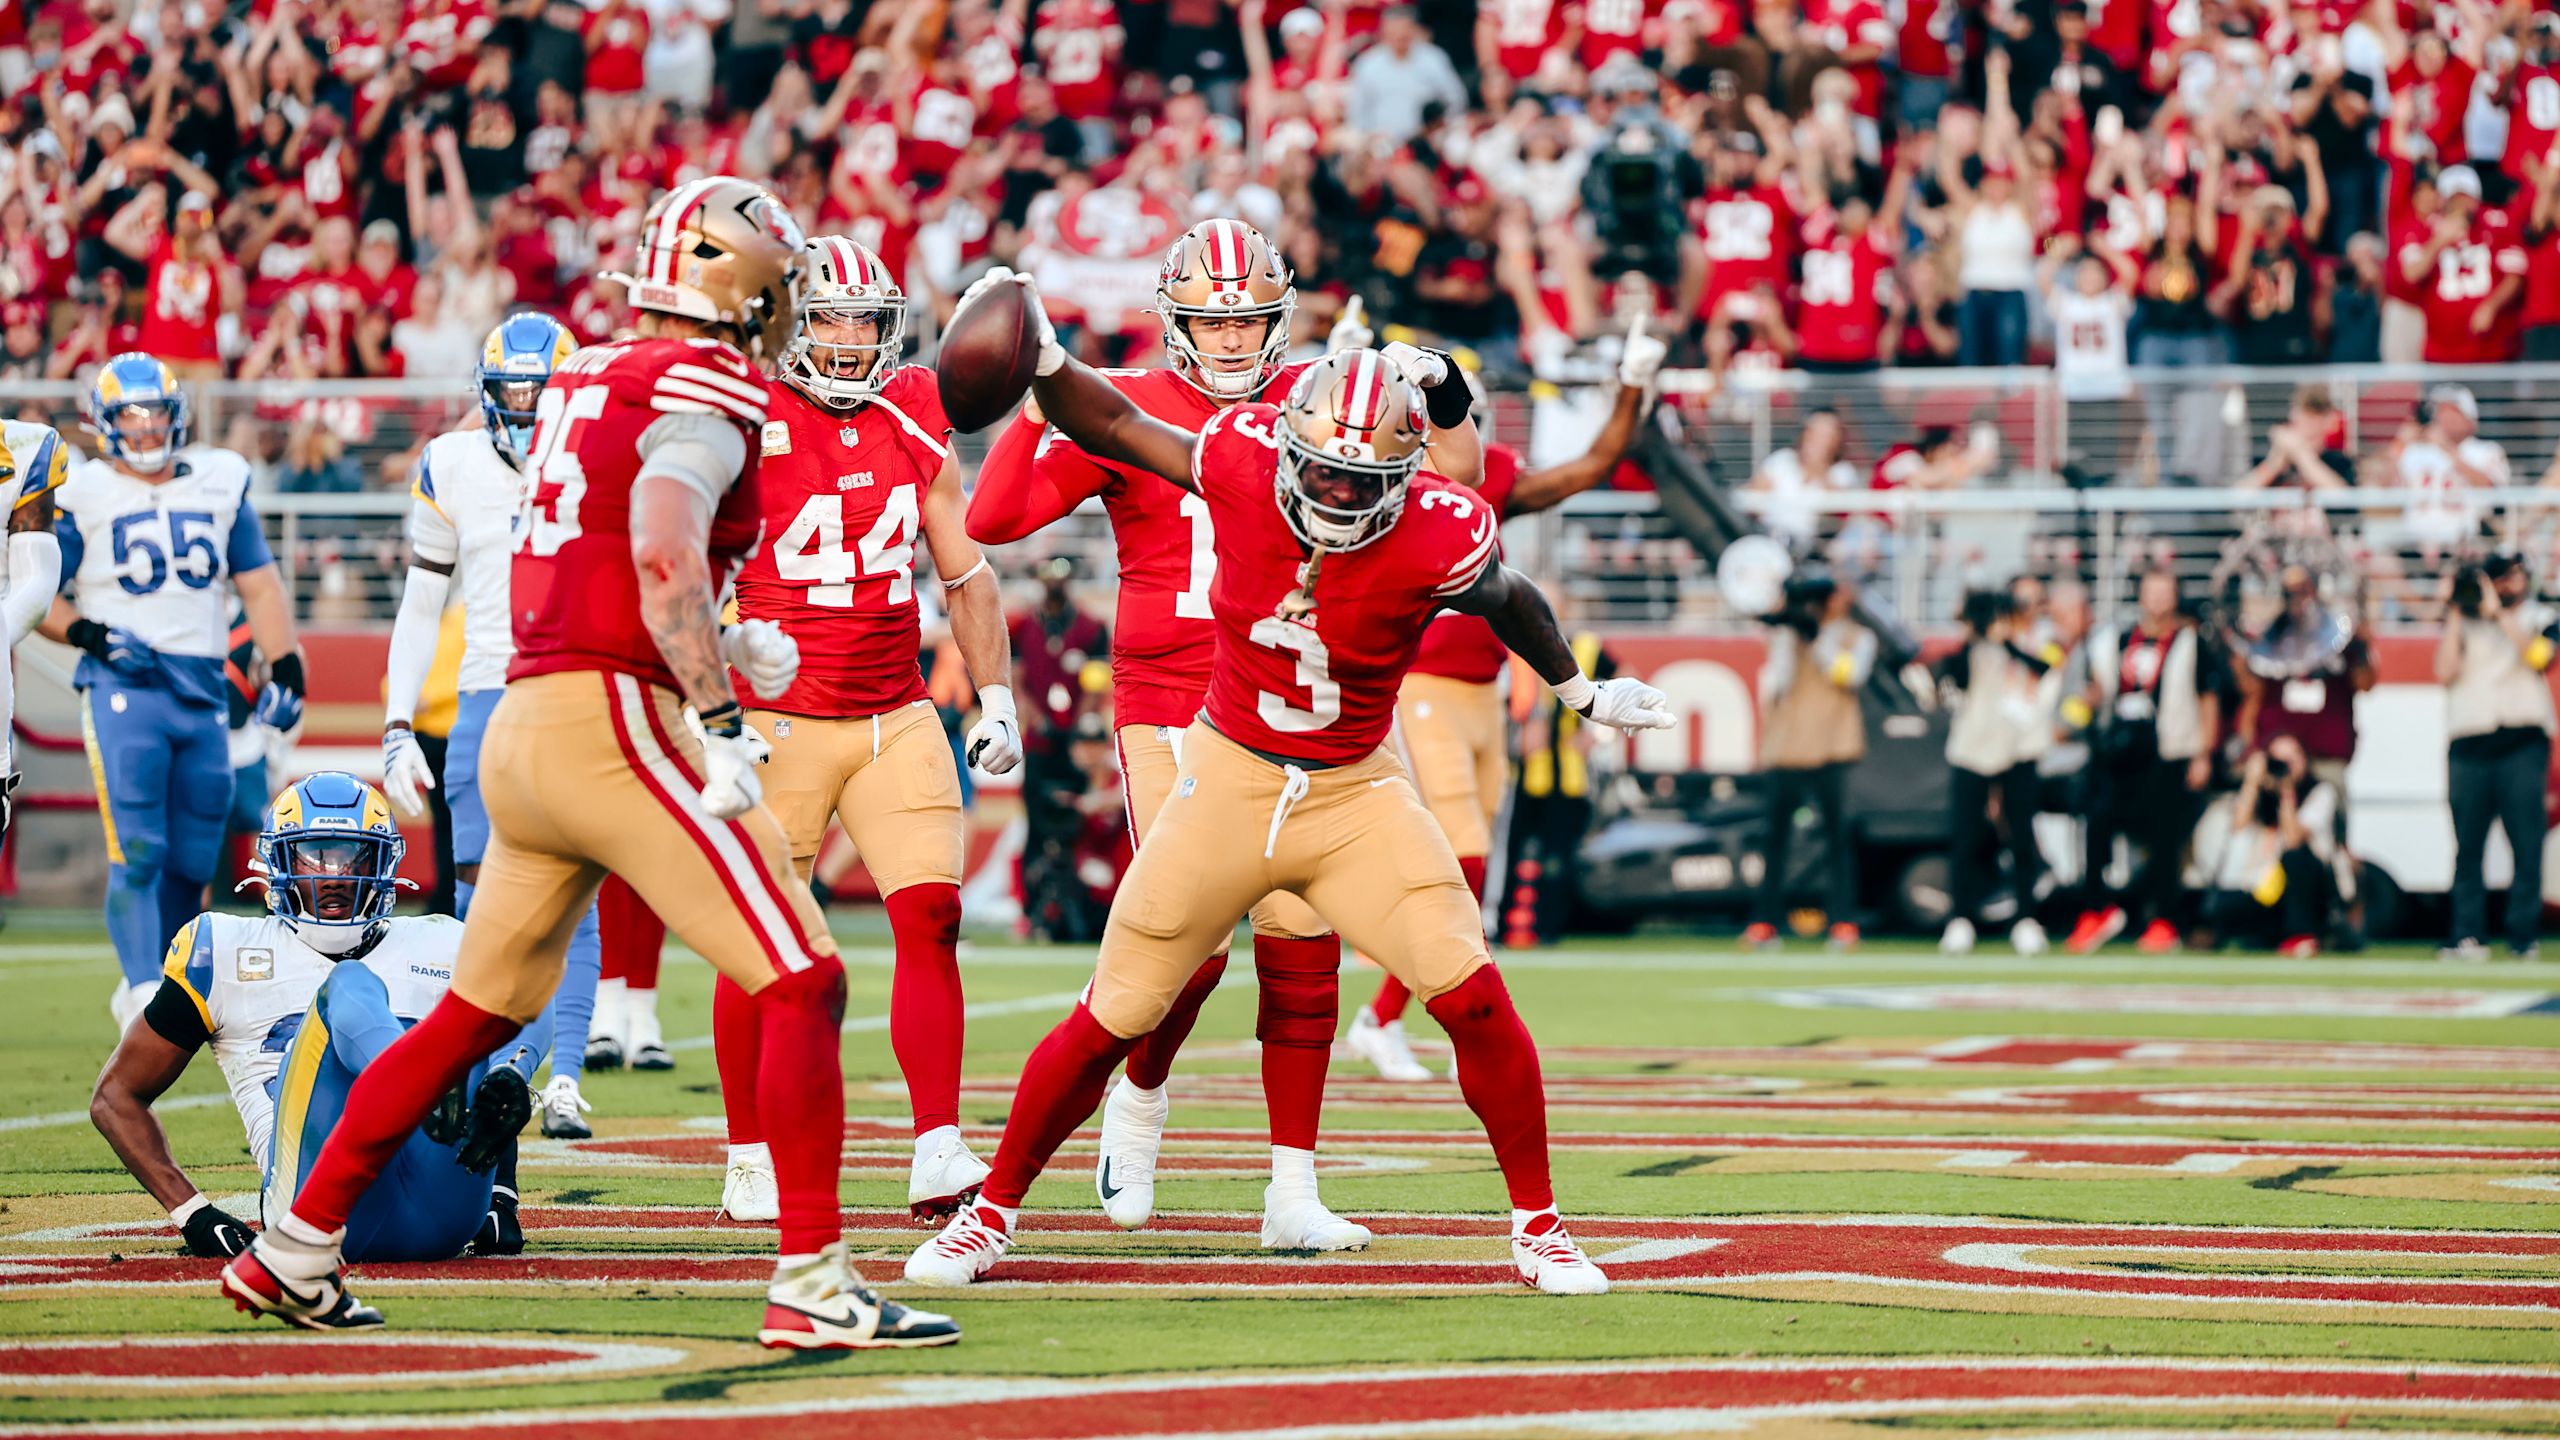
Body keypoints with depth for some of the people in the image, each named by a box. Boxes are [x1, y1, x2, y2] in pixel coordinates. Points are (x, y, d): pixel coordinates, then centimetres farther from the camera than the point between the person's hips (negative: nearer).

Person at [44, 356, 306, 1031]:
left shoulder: (220, 482, 14)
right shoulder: (82, 494, 3)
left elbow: (260, 586, 17)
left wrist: (285, 670, 7)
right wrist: (89, 634, -12)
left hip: (203, 690, 4)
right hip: (125, 688, -4)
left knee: (191, 861, 6)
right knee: (138, 853, -16)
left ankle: (146, 989, 21)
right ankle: (145, 993, -18)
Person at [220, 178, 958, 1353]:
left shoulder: (586, 378, 18)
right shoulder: (704, 389, -7)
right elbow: (665, 552, -22)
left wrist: (712, 649, 25)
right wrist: (722, 718, -22)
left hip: (523, 725, 9)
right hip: (617, 722, -9)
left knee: (475, 1013, 20)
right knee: (802, 985, -6)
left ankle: (293, 1253, 24)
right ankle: (812, 1287, -11)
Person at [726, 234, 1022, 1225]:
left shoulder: (915, 420, 8)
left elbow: (965, 574, 17)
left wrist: (996, 697, 13)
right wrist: (736, 636, -30)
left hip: (897, 717, 4)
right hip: (781, 721, -4)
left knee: (932, 918, -8)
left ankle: (939, 1152, -9)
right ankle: (750, 1160, 13)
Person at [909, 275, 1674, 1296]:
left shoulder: (1439, 538, -21)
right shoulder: (1244, 464, -18)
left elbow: (1507, 601, 2)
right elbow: (1113, 425, -3)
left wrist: (1583, 691, 17)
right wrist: (1040, 361, -20)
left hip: (1354, 793, -1)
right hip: (1228, 781, 1)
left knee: (1474, 999, -13)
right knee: (1111, 1020, 3)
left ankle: (1538, 1223, 5)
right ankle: (993, 1212, 21)